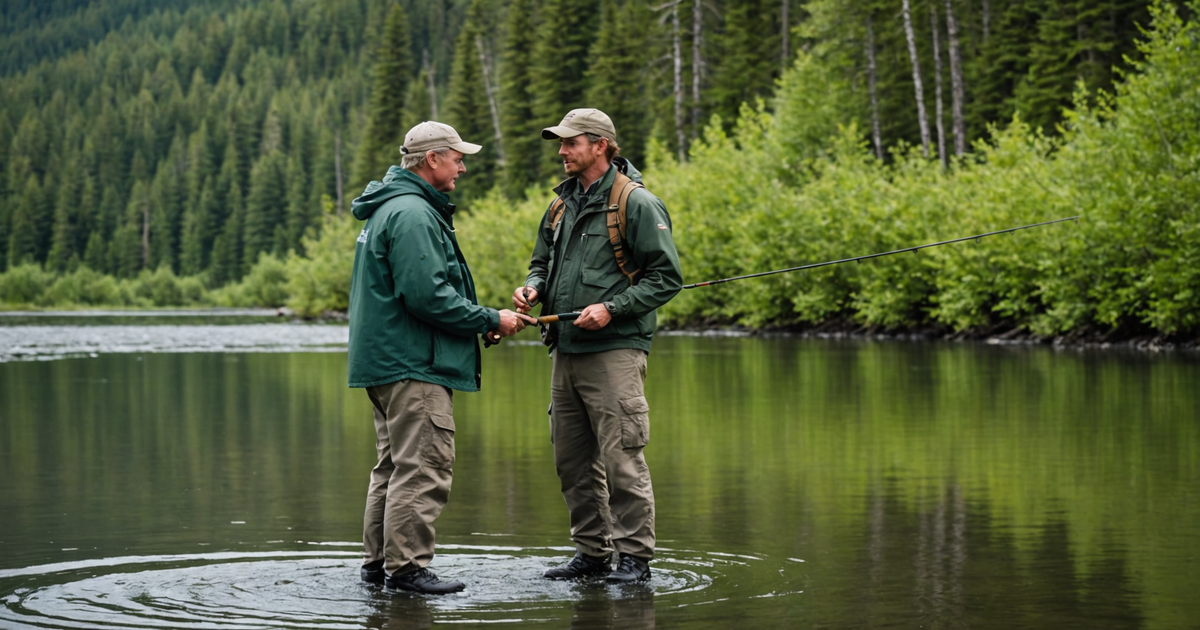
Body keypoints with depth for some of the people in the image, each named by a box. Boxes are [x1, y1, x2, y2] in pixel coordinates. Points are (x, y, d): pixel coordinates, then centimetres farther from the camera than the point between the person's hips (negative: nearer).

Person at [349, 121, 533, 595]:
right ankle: (406, 566, -10)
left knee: (394, 465, 15)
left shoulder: (391, 208, 19)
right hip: (412, 364, -11)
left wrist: (480, 320, 17)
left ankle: (379, 562, 19)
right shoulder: (412, 213, -16)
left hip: (386, 358, 11)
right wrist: (491, 321, -14)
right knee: (424, 466, -10)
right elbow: (426, 295, -23)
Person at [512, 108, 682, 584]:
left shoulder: (637, 204, -6)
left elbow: (666, 277, -8)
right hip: (566, 351, 8)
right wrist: (533, 288, 5)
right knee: (572, 461, 10)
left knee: (621, 458, -8)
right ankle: (592, 553, 19)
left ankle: (635, 556, -1)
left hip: (614, 351, -8)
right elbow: (542, 260, 28)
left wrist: (612, 308, -17)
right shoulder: (561, 205, 16)